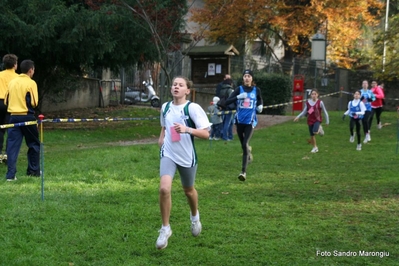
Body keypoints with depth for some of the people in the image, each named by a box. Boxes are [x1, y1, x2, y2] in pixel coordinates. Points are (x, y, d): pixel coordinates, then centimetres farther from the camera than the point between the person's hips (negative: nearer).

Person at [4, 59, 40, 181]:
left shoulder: (11, 82, 8)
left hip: (13, 116, 4)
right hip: (27, 117, -4)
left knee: (12, 145, 2)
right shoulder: (31, 83, -7)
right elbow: (34, 102, -12)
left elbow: (6, 101, 10)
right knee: (34, 144, 12)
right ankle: (34, 171, 18)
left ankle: (10, 174, -4)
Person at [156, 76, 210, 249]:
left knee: (188, 190, 18)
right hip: (168, 154, 2)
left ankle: (194, 216, 51)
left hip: (187, 157, -2)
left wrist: (187, 129, -31)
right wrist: (162, 137, 4)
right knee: (164, 188, -19)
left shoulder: (193, 108, -13)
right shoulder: (165, 107, 2)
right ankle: (165, 228, -4)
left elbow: (206, 133, -17)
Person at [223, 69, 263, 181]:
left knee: (245, 144, -16)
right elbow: (227, 102, -8)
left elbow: (260, 100, 22)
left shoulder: (256, 90, 1)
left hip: (250, 121, -2)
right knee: (243, 145, 15)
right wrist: (238, 97, -23)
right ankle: (248, 150, 54)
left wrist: (260, 106, 1)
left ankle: (244, 172, -14)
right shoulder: (239, 89, -1)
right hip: (239, 120, 2)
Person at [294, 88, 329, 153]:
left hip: (317, 120, -4)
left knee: (315, 132, -30)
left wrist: (327, 121, 2)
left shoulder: (320, 102, -8)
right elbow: (304, 112, 9)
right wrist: (298, 117, -4)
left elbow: (325, 112, -1)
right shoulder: (308, 102, 1)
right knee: (312, 135, 9)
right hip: (310, 121, 4)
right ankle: (315, 148, 28)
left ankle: (320, 128, 6)